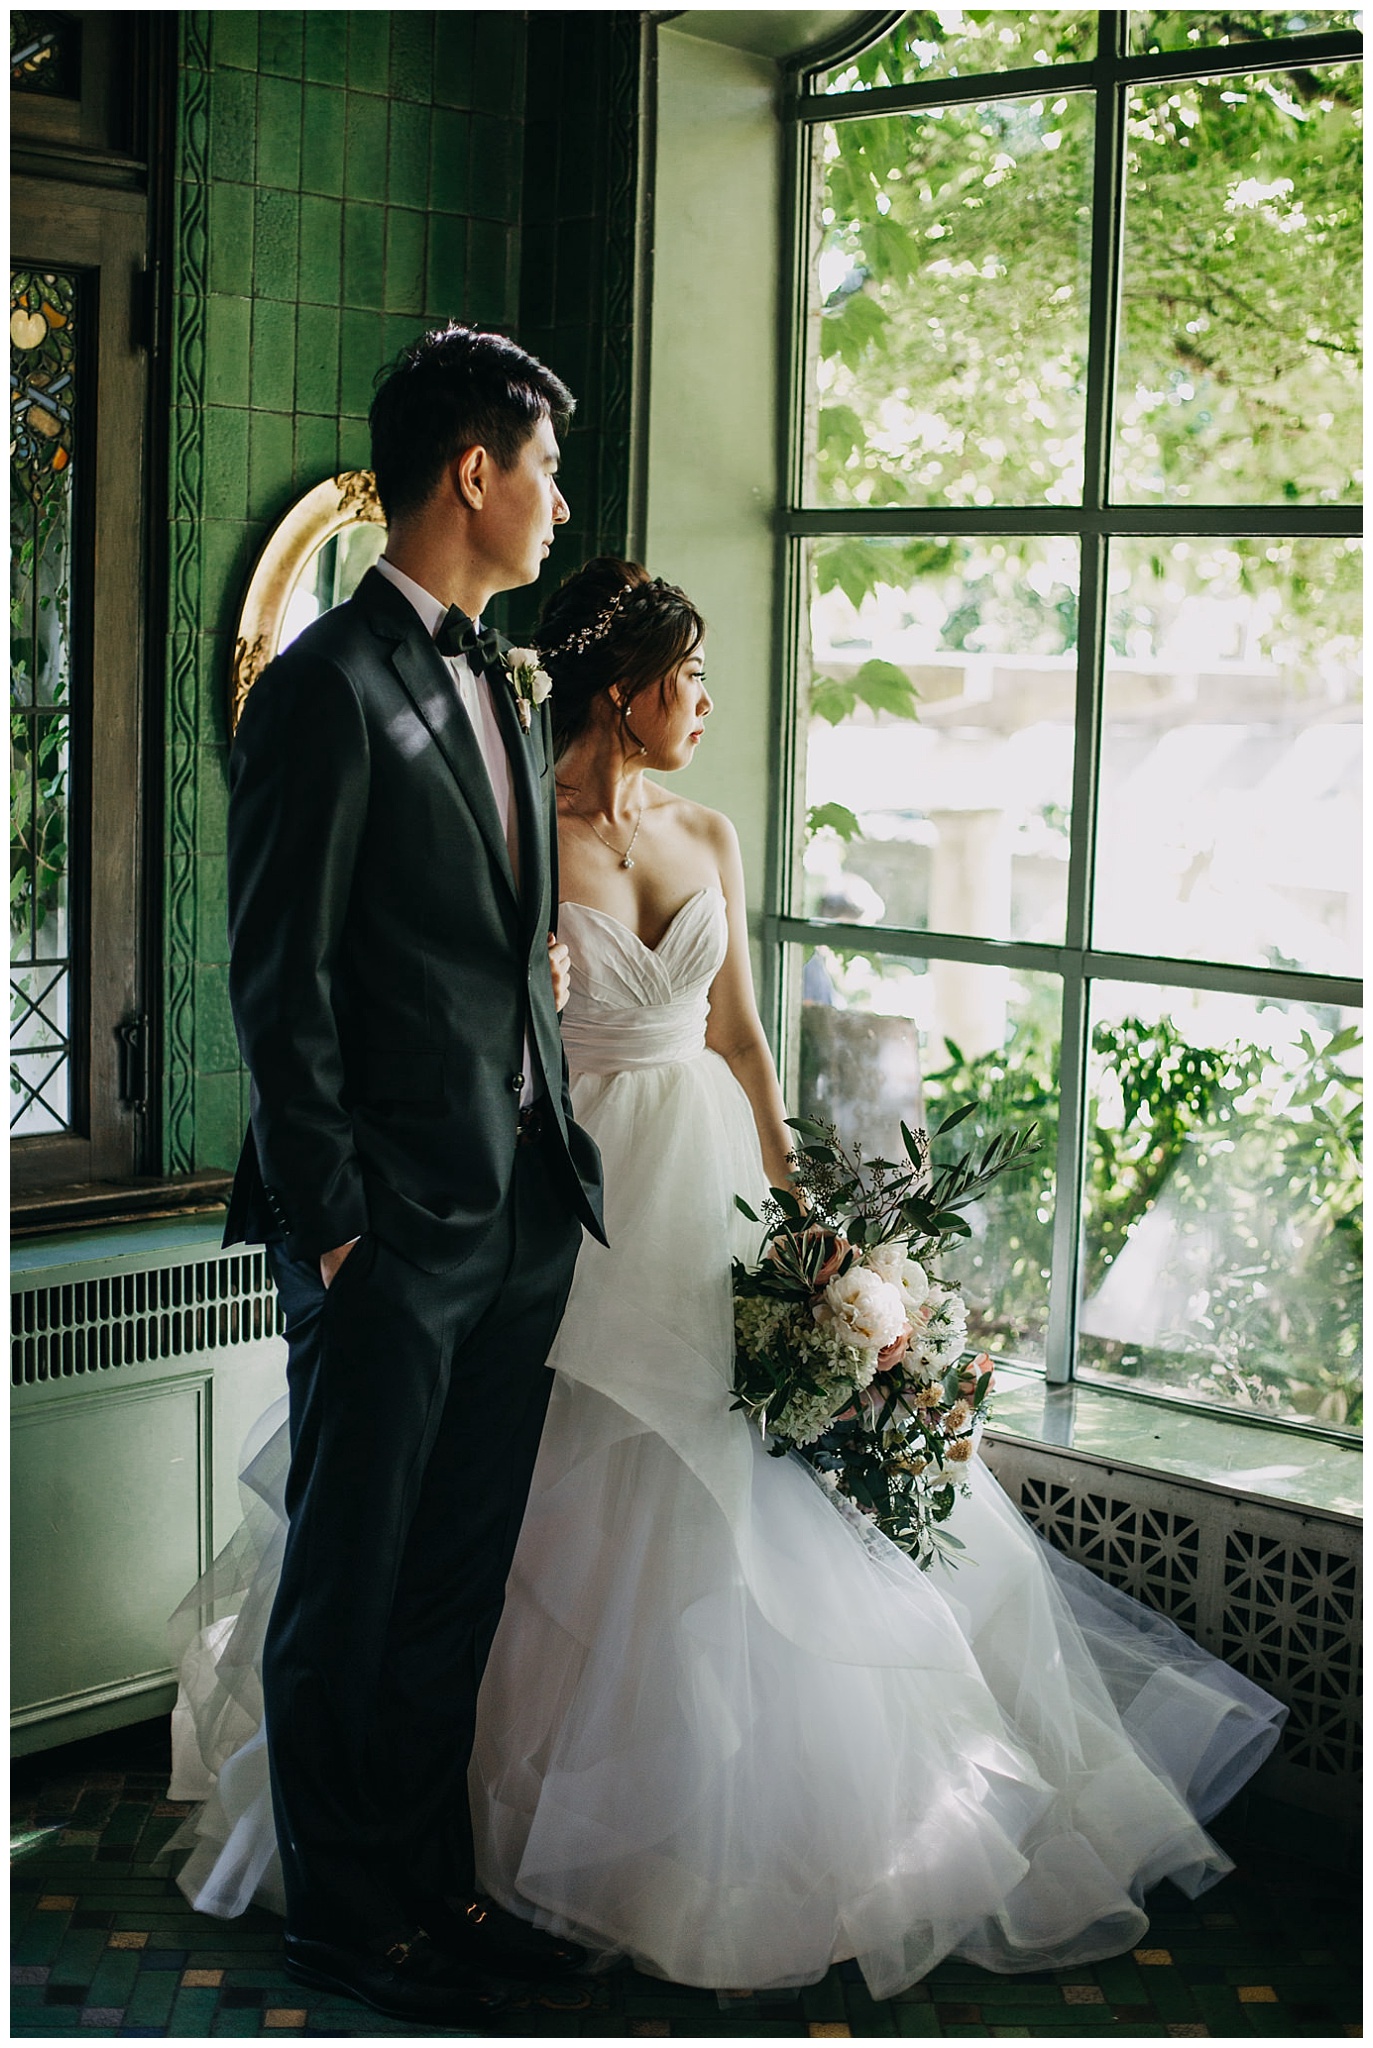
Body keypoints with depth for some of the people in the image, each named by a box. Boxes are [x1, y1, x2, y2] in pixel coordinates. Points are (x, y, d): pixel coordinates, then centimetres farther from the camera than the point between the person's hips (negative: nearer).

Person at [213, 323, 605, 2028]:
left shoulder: (509, 687, 14)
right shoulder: (330, 687, -13)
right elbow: (281, 981, -14)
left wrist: (559, 1163, 11)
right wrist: (333, 1222, -15)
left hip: (521, 1213, 8)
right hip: (393, 1227, -8)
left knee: (460, 1578, 16)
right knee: (351, 1580, 7)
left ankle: (434, 1880, 29)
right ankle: (339, 1908, 22)